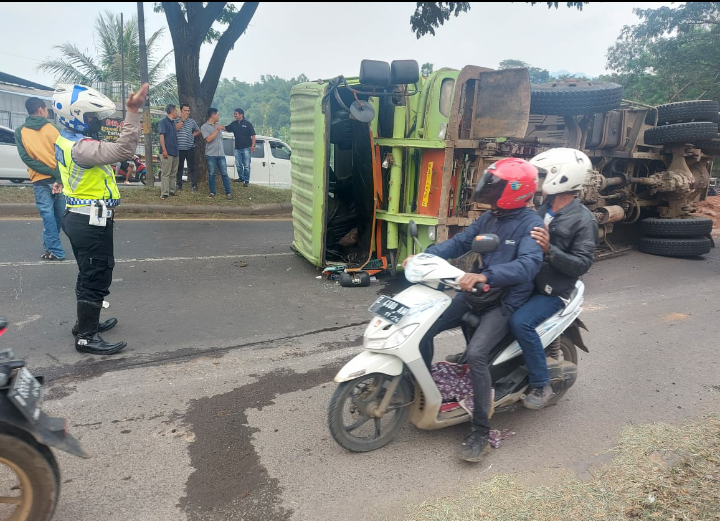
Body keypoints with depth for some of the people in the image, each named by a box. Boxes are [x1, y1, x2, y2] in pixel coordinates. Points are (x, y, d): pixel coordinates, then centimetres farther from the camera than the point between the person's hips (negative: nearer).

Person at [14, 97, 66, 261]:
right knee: (60, 215, 15)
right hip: (58, 179, 1)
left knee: (48, 215, 2)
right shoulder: (52, 128, 3)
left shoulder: (20, 131, 4)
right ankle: (51, 244, 27)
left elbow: (26, 157, -7)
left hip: (40, 180, -1)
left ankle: (55, 251, 3)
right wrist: (59, 177, -11)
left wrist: (51, 173, -9)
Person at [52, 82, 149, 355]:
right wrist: (133, 112, -35)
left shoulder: (66, 141, 9)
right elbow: (123, 150, -34)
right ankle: (86, 337, 7)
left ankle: (86, 322, 37)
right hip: (92, 221, -10)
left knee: (90, 275, 23)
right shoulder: (80, 147, -24)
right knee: (96, 278, -2)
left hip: (78, 217, 10)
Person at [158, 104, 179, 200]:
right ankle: (164, 193, -8)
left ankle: (171, 191, 19)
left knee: (173, 173, 12)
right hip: (167, 152, -8)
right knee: (165, 174, -8)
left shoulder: (173, 123, 19)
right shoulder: (163, 121, -5)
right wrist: (164, 150, -19)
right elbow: (161, 136, -12)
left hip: (175, 152, 8)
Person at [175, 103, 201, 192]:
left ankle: (194, 185, -1)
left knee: (191, 167, -1)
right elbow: (176, 129, -14)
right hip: (179, 148, -1)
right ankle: (179, 185, 15)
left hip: (190, 148, 1)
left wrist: (193, 135, 4)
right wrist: (182, 120, -11)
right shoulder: (176, 120, 3)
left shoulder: (192, 121, 10)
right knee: (179, 167, 7)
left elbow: (198, 130, 20)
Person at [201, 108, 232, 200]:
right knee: (211, 174, 3)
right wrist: (217, 130, -14)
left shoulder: (217, 125, 13)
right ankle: (212, 192, 13)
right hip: (211, 155, -4)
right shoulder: (204, 127, -4)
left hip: (221, 154, 4)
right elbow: (208, 139, -16)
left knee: (224, 173, -1)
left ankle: (228, 192, 1)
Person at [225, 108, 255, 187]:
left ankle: (246, 180, 5)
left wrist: (253, 145, -15)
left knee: (246, 165, -1)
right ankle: (241, 178, 24)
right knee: (238, 165, 9)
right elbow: (226, 128, 11)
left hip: (246, 148, -5)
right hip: (237, 148, 5)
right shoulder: (234, 124, 9)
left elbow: (253, 135, -6)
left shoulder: (247, 124, -4)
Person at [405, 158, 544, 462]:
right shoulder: (489, 218, 11)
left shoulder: (531, 225, -13)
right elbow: (459, 242, 8)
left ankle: (481, 430, -10)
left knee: (475, 354, -27)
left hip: (507, 300, -8)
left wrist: (485, 276, -43)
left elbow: (528, 264, -29)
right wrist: (424, 256, -8)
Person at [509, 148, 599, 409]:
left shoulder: (583, 219, -11)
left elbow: (582, 264, -18)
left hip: (552, 291, -7)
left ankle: (541, 385, -10)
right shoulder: (542, 208, 10)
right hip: (524, 282, 8)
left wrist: (549, 249, -30)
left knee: (520, 322, -29)